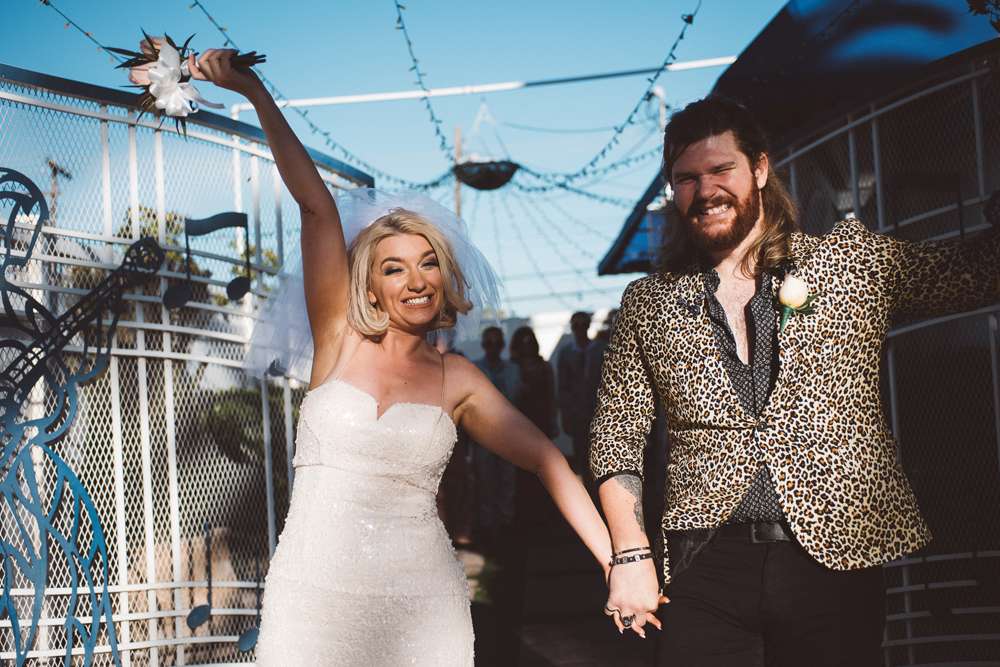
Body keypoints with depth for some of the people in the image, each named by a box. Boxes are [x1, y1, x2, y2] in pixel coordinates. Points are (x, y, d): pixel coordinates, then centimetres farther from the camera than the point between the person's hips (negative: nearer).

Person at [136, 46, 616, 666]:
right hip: (315, 591, -1)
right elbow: (317, 206, -2)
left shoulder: (456, 379, 7)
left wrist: (616, 562, -2)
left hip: (422, 607, 1)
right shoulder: (340, 338, 4)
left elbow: (548, 462, 6)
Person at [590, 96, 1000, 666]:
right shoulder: (647, 304, 9)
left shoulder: (855, 260, 6)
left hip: (837, 560, 0)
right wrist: (631, 555, 0)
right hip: (707, 570, 1)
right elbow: (617, 438, 9)